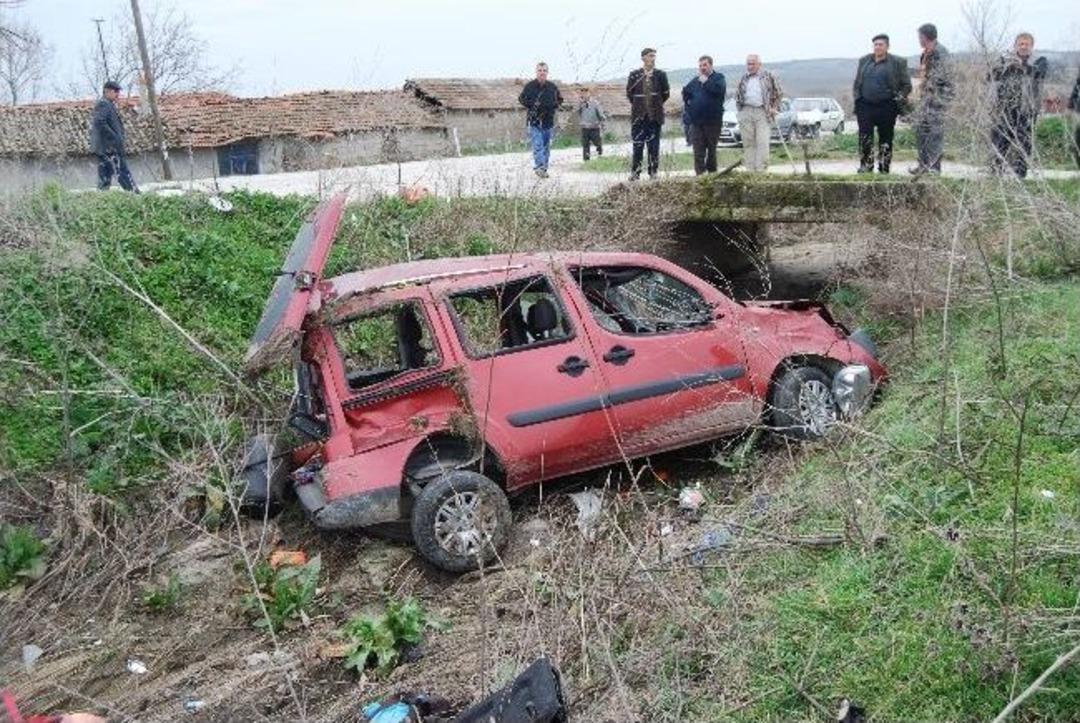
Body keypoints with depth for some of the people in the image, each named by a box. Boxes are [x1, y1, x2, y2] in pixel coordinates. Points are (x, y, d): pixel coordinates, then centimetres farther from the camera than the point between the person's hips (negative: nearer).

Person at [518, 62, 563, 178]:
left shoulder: (552, 87, 6)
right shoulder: (529, 86, -1)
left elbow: (560, 99, 18)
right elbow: (521, 99, 7)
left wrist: (554, 105, -2)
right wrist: (532, 104, -9)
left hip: (548, 121, 4)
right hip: (534, 121, -4)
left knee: (546, 146, 9)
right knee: (537, 145, -17)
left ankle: (544, 169, 18)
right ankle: (539, 167, -25)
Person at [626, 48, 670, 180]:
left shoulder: (660, 75, 5)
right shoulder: (634, 75, 2)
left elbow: (666, 93, 11)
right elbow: (629, 93, 9)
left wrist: (657, 104, 12)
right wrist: (638, 105, 11)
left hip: (655, 115, 1)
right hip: (639, 115, -1)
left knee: (654, 146, 3)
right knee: (637, 145, -2)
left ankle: (653, 172, 9)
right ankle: (635, 173, 2)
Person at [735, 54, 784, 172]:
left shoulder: (768, 77, 6)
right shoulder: (743, 79, 15)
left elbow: (779, 93, 12)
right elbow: (737, 95, 26)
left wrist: (774, 108, 3)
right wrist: (739, 108, 13)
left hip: (763, 113, -3)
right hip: (746, 113, 3)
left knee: (763, 143, -12)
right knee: (748, 143, 3)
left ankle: (761, 169, -13)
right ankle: (750, 169, 7)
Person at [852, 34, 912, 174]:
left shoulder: (897, 62, 2)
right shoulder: (864, 61, 12)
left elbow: (906, 85, 4)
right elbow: (857, 83, 18)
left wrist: (899, 100, -5)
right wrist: (857, 100, 9)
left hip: (886, 108, -2)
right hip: (865, 106, 2)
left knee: (885, 139, 4)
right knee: (864, 139, -4)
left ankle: (884, 169, 12)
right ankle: (865, 168, 3)